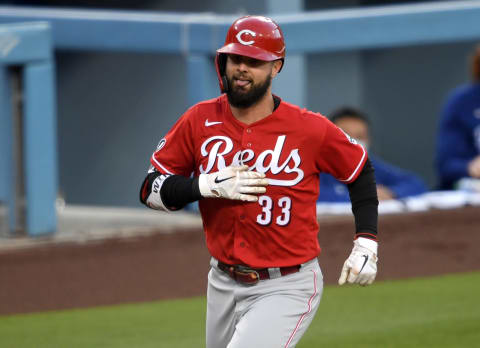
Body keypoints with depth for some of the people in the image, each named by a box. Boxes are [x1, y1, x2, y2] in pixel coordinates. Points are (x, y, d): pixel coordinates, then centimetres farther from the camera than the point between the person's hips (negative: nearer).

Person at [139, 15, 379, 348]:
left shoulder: (310, 129, -10)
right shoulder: (200, 121, -3)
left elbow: (360, 171, 6)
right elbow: (150, 189, -1)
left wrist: (366, 242, -2)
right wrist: (208, 185, -18)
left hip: (287, 288, -5)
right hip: (224, 284, 5)